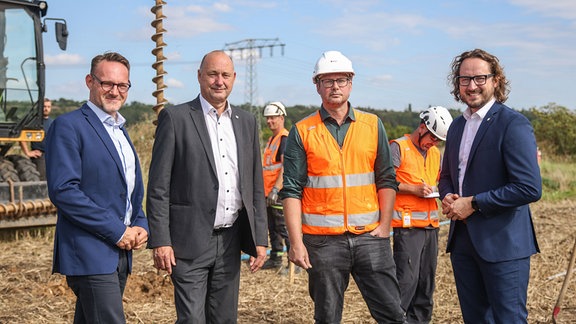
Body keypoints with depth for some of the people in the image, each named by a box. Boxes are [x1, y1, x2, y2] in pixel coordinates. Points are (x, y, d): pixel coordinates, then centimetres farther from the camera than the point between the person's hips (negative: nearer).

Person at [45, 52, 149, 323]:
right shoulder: (67, 126, -8)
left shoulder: (121, 132, 19)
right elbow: (62, 190, -17)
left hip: (120, 251, 8)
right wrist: (117, 231, -16)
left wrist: (141, 227, 5)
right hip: (89, 254, -8)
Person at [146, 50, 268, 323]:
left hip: (231, 239, 5)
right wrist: (160, 241, -12)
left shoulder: (246, 121, 11)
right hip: (190, 240, -5)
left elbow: (256, 186, 13)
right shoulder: (175, 118, -4)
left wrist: (260, 238, 8)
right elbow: (158, 187, -6)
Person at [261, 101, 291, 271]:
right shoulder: (271, 139, 18)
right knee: (273, 228, 16)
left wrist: (276, 189, -26)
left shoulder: (285, 139, -13)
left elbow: (286, 167, -21)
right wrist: (265, 189, 23)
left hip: (280, 193, -10)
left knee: (284, 228, -8)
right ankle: (275, 259, 25)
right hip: (269, 192, 10)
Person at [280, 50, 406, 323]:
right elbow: (292, 190, -2)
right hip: (322, 239, -1)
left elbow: (386, 179, 8)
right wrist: (296, 242, -8)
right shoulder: (302, 132, 1)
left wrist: (384, 225, -2)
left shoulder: (373, 125, 8)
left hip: (370, 236, 1)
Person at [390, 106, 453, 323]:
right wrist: (414, 189, -17)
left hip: (431, 224, 7)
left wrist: (436, 190, 5)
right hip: (407, 224, -7)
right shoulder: (398, 147, -6)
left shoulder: (435, 153, 17)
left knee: (427, 280, 10)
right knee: (407, 279, -11)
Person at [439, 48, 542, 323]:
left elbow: (530, 188, -20)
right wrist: (447, 197, 1)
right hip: (462, 240, 7)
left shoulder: (514, 124, -12)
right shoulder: (457, 125, 12)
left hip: (502, 243, -7)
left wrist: (473, 203, -17)